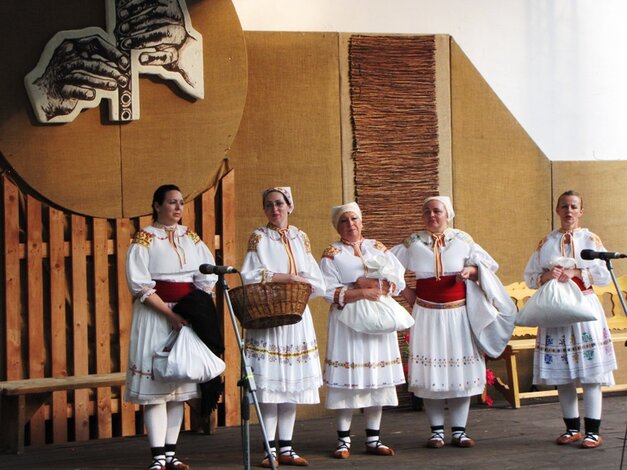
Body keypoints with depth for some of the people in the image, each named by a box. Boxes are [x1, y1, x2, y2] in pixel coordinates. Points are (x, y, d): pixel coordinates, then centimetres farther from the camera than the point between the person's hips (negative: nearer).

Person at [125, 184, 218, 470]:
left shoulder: (190, 237, 12)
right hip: (155, 315, -5)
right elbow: (139, 284, -11)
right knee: (155, 384, -7)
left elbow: (207, 276, 6)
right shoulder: (144, 239, -3)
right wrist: (170, 313, -18)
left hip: (188, 314, 5)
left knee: (180, 384, 5)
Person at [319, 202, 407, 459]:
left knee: (378, 380, 4)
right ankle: (343, 440, 1)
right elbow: (329, 291, -9)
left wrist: (372, 283, -9)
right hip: (347, 322, -4)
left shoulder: (379, 248, 15)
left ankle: (373, 439, 11)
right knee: (347, 380, -6)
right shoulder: (332, 254, 3)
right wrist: (361, 292, -17)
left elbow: (399, 280, 6)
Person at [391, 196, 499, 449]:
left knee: (461, 371, 0)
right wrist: (406, 292, 3)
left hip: (458, 312, 0)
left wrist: (470, 271, -12)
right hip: (427, 313, 0)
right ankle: (436, 430, 8)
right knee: (430, 372, -1)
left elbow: (488, 264, 8)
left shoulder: (462, 240, 3)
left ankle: (459, 430, 8)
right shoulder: (413, 243, 3)